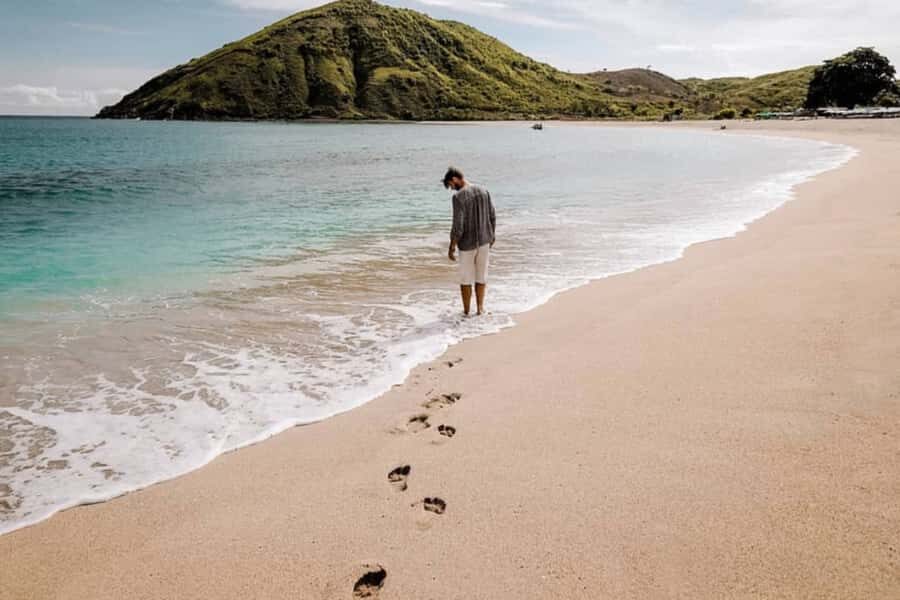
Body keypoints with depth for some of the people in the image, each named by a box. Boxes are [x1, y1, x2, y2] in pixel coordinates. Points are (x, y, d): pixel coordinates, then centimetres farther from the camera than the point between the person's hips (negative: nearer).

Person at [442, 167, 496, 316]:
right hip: (484, 241, 5)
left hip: (467, 243, -5)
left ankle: (466, 311, 18)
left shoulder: (458, 196, -20)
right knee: (481, 276, 16)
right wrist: (492, 235, 21)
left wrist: (452, 247, -11)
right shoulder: (483, 191, -1)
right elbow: (492, 217, 6)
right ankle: (480, 308, 23)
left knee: (466, 279, 9)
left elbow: (458, 226, -21)